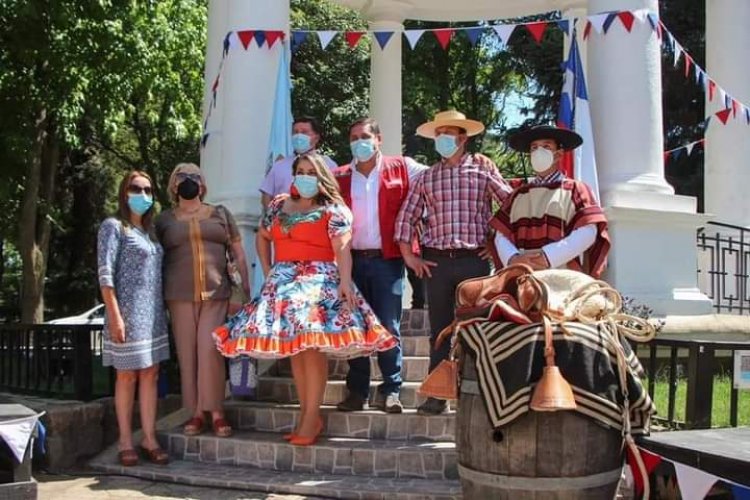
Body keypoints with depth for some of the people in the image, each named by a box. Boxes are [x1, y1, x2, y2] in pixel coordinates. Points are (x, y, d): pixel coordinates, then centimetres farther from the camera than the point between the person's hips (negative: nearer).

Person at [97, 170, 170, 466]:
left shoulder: (149, 231, 17)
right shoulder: (113, 227, -3)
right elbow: (105, 273, -11)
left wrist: (162, 310, 9)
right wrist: (114, 314, -18)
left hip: (153, 314, 6)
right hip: (128, 313, -6)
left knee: (150, 375, 5)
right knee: (127, 376, 0)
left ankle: (149, 439, 9)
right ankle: (126, 442, 8)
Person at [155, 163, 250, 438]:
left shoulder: (220, 214, 12)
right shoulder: (165, 220, 12)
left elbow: (238, 253, 11)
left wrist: (246, 288, 3)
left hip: (216, 294, -1)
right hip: (180, 296, 1)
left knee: (210, 351, -10)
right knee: (187, 354, 1)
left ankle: (216, 413, -3)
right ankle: (196, 413, 9)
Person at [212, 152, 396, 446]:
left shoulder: (333, 210, 0)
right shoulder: (279, 205, 17)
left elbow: (342, 248, -12)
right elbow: (262, 237, 28)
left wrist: (345, 281, -25)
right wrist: (267, 271, 17)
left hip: (319, 280, -6)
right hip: (284, 282, 6)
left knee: (311, 345, -15)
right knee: (294, 348, 4)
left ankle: (312, 417, -9)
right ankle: (306, 414, 10)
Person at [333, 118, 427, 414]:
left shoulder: (401, 168, 4)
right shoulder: (339, 177, 10)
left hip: (387, 260, -2)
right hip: (352, 260, 3)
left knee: (389, 327, -1)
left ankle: (391, 391, 8)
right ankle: (357, 391, 17)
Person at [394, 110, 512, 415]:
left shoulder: (483, 168, 4)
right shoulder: (427, 177, 10)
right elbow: (406, 217, 11)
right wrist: (409, 256, 6)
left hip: (475, 261, -2)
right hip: (437, 262, 2)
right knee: (440, 331, 7)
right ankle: (437, 396, 13)